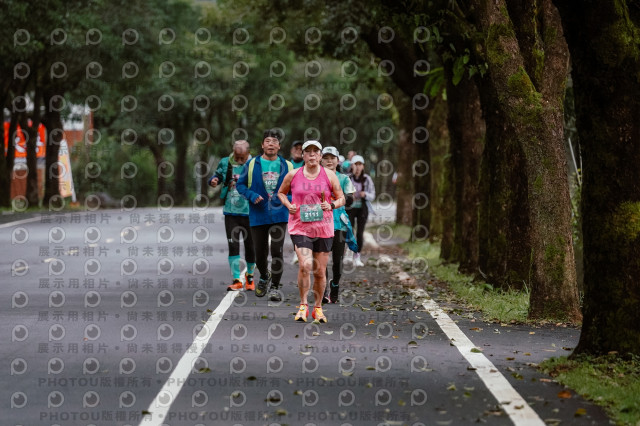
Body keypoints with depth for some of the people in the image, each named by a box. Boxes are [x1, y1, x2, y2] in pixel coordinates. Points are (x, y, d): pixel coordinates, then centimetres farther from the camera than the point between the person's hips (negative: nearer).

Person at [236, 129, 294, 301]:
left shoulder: (287, 166, 6)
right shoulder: (252, 164, 2)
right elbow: (241, 184, 6)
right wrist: (252, 196, -12)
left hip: (279, 215, -1)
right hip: (258, 215, 1)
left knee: (276, 251, -11)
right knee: (260, 253, 8)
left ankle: (275, 286, 2)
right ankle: (264, 277, 38)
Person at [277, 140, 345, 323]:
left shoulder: (329, 175, 3)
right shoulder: (293, 175, 3)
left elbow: (341, 198, 9)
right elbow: (281, 193, 18)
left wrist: (332, 205, -12)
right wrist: (288, 205, -1)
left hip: (323, 228, 2)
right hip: (300, 227, -1)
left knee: (320, 271, 7)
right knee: (305, 265, -19)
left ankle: (318, 307, 25)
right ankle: (303, 305, -4)